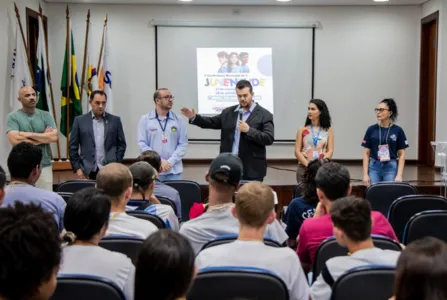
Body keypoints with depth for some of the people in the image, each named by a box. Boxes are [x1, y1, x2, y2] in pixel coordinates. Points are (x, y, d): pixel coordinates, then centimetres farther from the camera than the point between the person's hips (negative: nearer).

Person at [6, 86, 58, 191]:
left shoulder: (46, 115, 6)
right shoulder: (13, 117, -1)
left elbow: (54, 137, -7)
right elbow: (15, 140, -15)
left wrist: (29, 135, -12)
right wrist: (43, 137, -8)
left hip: (44, 166, 2)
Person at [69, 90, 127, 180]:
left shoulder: (115, 120, 7)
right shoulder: (80, 121, 5)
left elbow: (122, 144, 9)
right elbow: (73, 146, 5)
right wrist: (77, 168, -1)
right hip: (88, 171, 0)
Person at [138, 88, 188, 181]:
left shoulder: (179, 120, 7)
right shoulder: (145, 119, 4)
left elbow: (183, 144, 3)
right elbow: (142, 144, -2)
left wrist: (171, 162, -10)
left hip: (174, 171, 1)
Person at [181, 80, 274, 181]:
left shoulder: (265, 115, -3)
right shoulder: (228, 112, 12)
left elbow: (269, 139, -11)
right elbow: (212, 122, 16)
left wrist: (249, 130, -20)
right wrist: (194, 117, 2)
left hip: (252, 169, -4)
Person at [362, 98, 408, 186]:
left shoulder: (397, 130, 0)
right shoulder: (371, 129, 2)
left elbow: (401, 154, 1)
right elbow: (366, 153, 3)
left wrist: (399, 175, -7)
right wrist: (365, 174, -3)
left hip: (391, 168, -1)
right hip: (374, 167, 1)